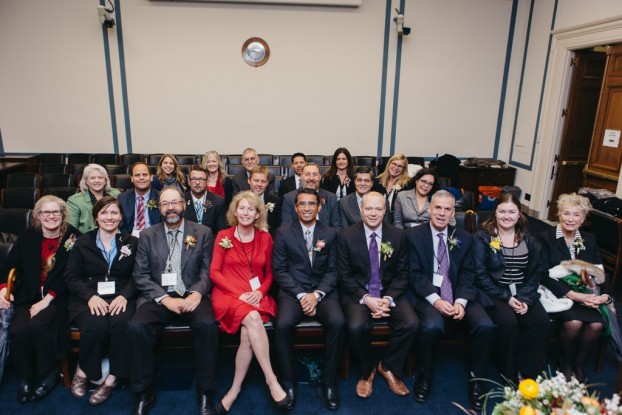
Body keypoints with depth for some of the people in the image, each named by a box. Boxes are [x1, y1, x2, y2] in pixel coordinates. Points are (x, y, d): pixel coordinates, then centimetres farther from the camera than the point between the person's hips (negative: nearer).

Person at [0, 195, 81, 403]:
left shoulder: (73, 237, -3)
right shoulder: (27, 237, 9)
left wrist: (47, 300, -16)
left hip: (58, 298, -3)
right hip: (28, 296, 3)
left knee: (37, 326, -29)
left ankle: (48, 374, -3)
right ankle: (25, 376, 2)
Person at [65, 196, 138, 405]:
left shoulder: (131, 242, 10)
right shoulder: (82, 242, 11)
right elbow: (71, 277, 4)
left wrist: (124, 296, -15)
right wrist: (91, 296, -14)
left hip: (120, 298, 0)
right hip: (88, 299, 0)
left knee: (122, 323, -32)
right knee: (96, 325, -32)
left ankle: (112, 378, -13)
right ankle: (83, 371, -2)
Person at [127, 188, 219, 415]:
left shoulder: (203, 233, 8)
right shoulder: (147, 235, 11)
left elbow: (208, 270, 3)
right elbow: (140, 275, 4)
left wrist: (197, 293, -17)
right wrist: (164, 298, -12)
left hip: (192, 295, -1)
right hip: (158, 297, 2)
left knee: (207, 324, -31)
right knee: (136, 327, -28)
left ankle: (205, 394, -13)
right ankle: (144, 394, -7)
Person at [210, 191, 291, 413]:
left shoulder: (265, 238, 8)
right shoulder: (223, 236, 2)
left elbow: (269, 273, 13)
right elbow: (214, 272, -2)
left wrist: (260, 291, -8)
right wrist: (239, 293, -14)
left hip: (257, 296, 2)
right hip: (228, 294, -2)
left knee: (247, 333, -29)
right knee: (253, 319, -33)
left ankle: (235, 388, -12)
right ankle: (271, 378, -24)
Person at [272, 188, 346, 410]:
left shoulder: (330, 233, 9)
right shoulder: (283, 233, 5)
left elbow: (332, 270, 5)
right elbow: (279, 270, 0)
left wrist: (316, 294, -12)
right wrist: (301, 295, -12)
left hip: (323, 291, 1)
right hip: (292, 290, -1)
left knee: (338, 322, -27)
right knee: (283, 324, -30)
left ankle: (328, 383, -8)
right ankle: (289, 382, -8)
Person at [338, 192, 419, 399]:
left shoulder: (398, 235, 0)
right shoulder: (346, 236, -6)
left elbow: (402, 274, 1)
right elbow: (344, 275, -5)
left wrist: (388, 299, -15)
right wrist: (366, 298, -19)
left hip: (389, 292, 2)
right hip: (357, 293, -2)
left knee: (411, 324, -23)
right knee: (357, 326, -30)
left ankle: (388, 367, 6)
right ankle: (367, 372, 3)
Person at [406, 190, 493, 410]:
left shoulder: (464, 238, 11)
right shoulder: (413, 235, 0)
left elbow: (467, 274, 4)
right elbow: (415, 274, -7)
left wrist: (461, 301, -13)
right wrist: (436, 300, -20)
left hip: (458, 293, 4)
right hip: (427, 294, -3)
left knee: (486, 326, -21)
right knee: (432, 326, -32)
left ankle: (476, 377, 4)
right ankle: (425, 374, -2)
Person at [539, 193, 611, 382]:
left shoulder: (590, 240, 13)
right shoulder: (546, 238, -3)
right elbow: (545, 275, -10)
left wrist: (605, 295, -13)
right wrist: (573, 295, -19)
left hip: (585, 296, 4)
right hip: (556, 294, -4)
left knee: (597, 324, -24)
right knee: (574, 322, -29)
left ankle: (578, 363, 3)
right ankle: (565, 364, 0)